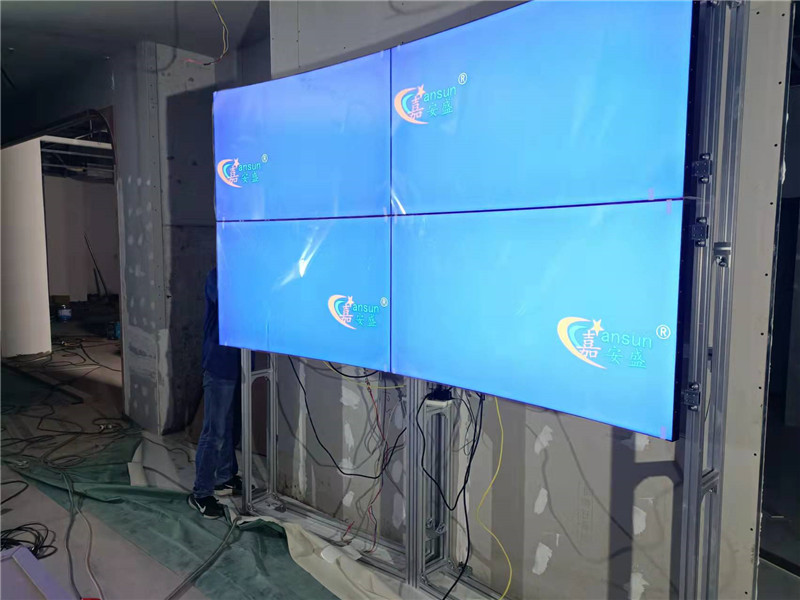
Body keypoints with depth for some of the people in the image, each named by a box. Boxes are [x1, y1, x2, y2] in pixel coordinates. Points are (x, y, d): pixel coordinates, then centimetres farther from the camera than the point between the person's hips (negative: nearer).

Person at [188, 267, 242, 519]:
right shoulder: (217, 276, -12)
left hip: (239, 363, 8)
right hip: (220, 365, -8)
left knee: (232, 427, 18)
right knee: (215, 432, -2)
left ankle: (225, 479, 33)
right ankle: (200, 494, 10)